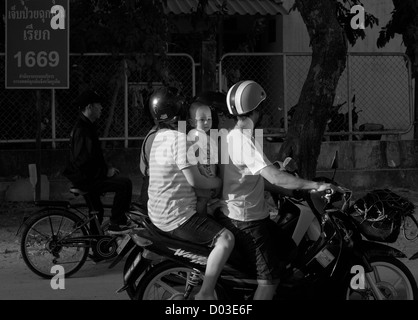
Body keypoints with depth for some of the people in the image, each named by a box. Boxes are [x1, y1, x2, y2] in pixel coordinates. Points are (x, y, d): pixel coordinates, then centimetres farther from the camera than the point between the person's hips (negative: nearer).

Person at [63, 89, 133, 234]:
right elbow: (84, 162, -25)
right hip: (85, 179, -11)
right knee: (125, 183, -16)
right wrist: (106, 171, -16)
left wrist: (107, 168, 10)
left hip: (86, 177, 11)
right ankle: (116, 224, -11)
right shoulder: (82, 130, -20)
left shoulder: (87, 126, 15)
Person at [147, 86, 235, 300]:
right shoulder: (180, 138, -18)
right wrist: (220, 182, -4)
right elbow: (194, 180, -20)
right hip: (176, 217, -10)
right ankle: (204, 295, -21)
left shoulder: (159, 137, 12)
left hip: (157, 214, 10)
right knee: (225, 239, -19)